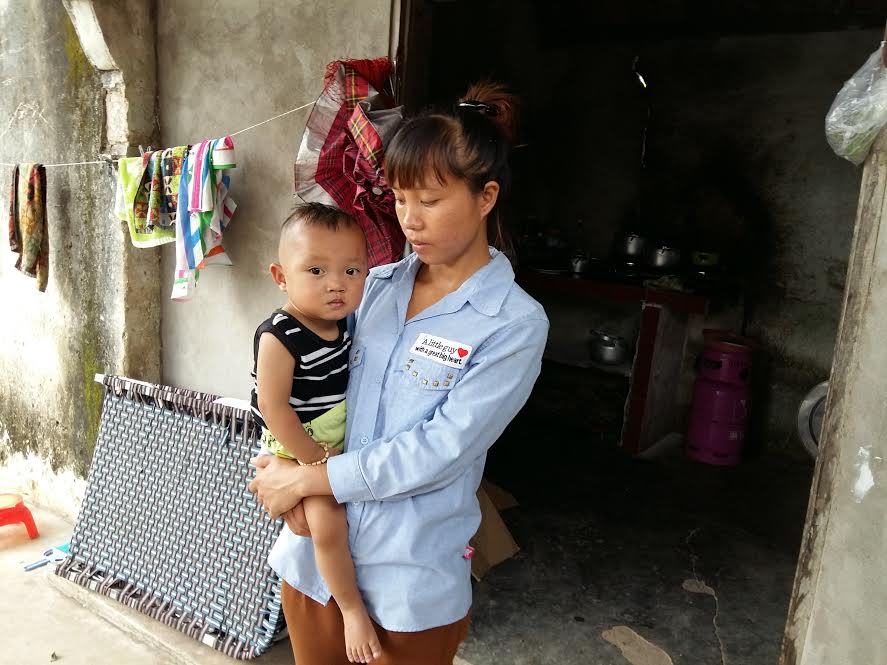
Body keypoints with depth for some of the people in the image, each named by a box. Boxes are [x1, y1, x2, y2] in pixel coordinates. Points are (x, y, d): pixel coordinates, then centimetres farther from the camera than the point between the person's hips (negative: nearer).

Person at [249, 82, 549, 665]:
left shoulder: (515, 324, -15)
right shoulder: (375, 286, 1)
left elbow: (439, 451, -20)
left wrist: (304, 480, -16)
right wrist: (288, 480, -11)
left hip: (412, 573, -4)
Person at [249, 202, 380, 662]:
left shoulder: (342, 322, -1)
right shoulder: (278, 337, -23)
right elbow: (274, 409, -23)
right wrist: (316, 460, -21)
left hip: (345, 443, 8)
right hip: (299, 451, -7)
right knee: (327, 521, -21)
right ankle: (353, 610, -2)